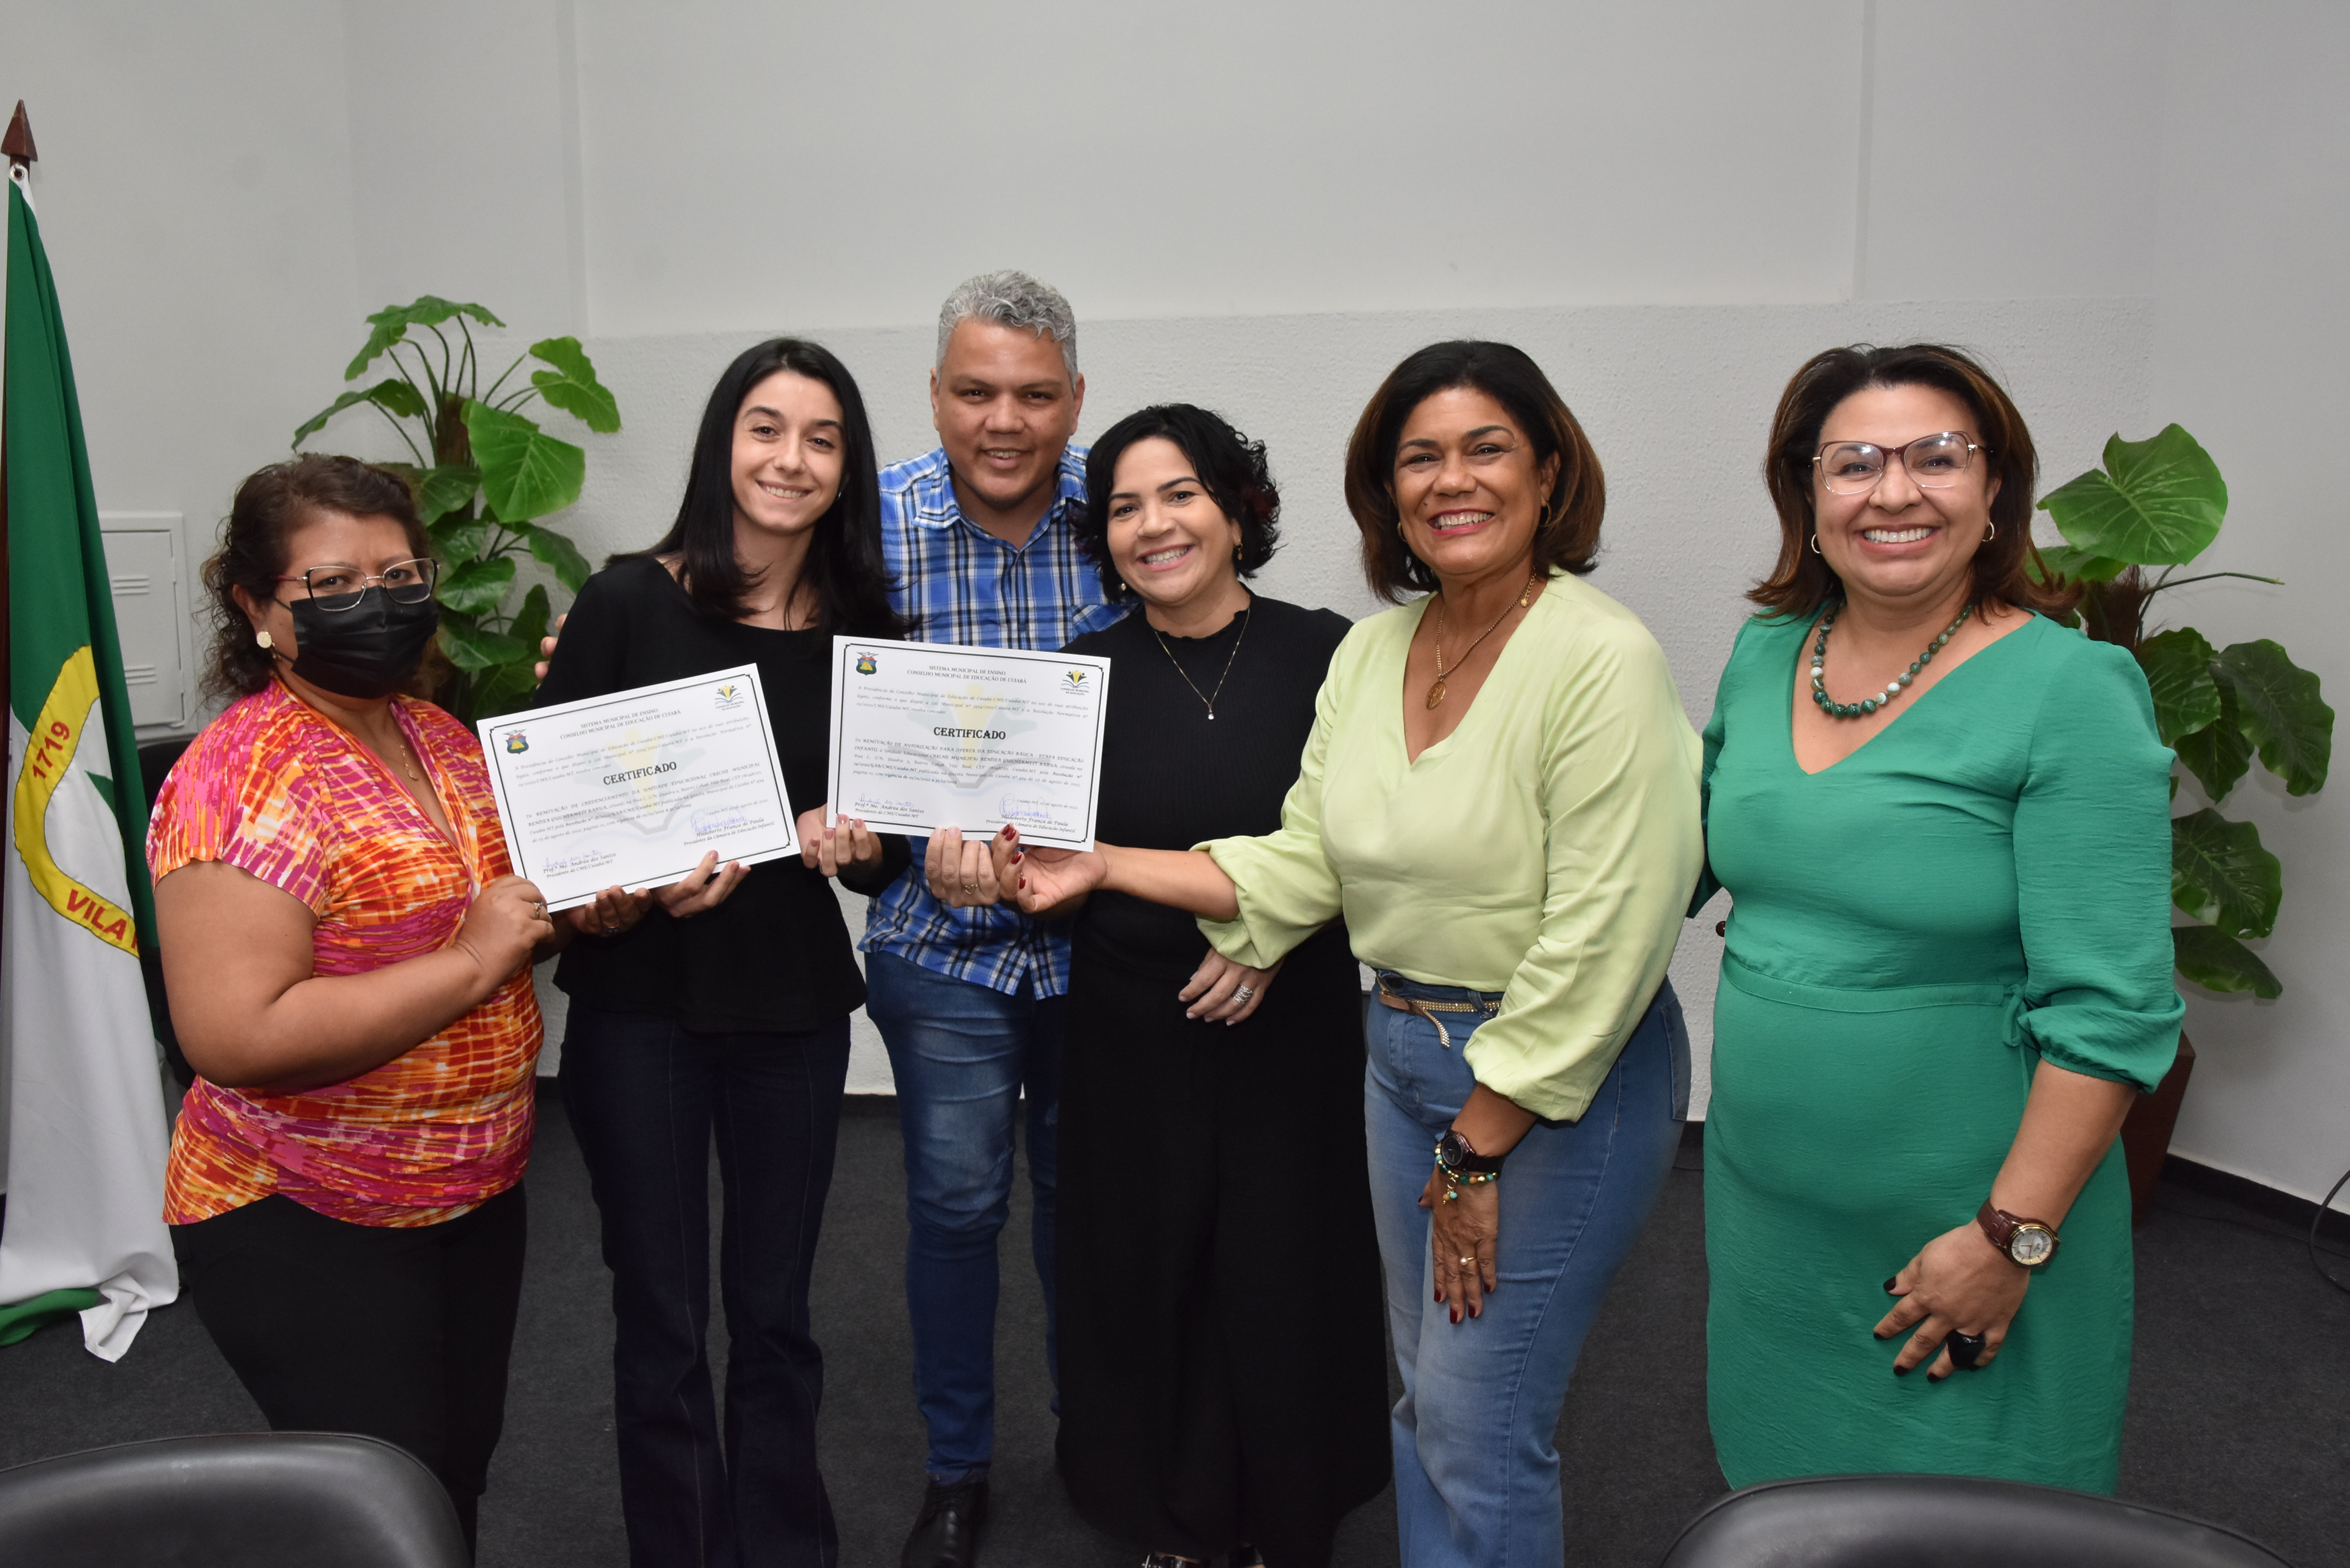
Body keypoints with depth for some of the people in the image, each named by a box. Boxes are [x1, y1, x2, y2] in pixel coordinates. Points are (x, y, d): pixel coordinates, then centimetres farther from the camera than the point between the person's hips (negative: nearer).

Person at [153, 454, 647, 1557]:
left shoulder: (444, 740, 5)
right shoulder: (243, 776, -20)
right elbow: (232, 1037, -28)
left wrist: (577, 911, -1)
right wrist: (467, 965, -26)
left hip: (478, 1195, 8)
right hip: (303, 1228, -7)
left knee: (461, 1476, 21)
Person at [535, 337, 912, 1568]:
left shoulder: (860, 631, 1)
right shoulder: (629, 602, -8)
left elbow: (884, 857, 7)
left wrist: (858, 844, -15)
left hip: (794, 1004, 3)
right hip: (640, 1002, -2)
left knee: (773, 1313, 16)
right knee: (661, 1322, 11)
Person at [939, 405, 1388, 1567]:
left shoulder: (1324, 656, -5)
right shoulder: (1087, 674, 1)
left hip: (1289, 1023, -1)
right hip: (1130, 1029, 2)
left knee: (1282, 1265, 7)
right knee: (1147, 1265, 10)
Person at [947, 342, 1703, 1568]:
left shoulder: (1603, 660, -17)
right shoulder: (1367, 652, 6)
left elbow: (1600, 938, -19)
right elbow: (1301, 868, 7)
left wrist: (1479, 1148, -15)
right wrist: (1102, 865, 0)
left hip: (1565, 1074, -6)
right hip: (1402, 1046, 7)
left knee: (1474, 1426, 2)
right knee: (1425, 1400, 19)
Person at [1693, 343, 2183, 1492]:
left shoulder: (2070, 691, -16)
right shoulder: (1762, 655, 1)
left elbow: (2112, 1007, -18)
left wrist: (2013, 1237, -19)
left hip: (1961, 1229, -5)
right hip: (1765, 1204, 5)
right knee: (1780, 1504, 22)